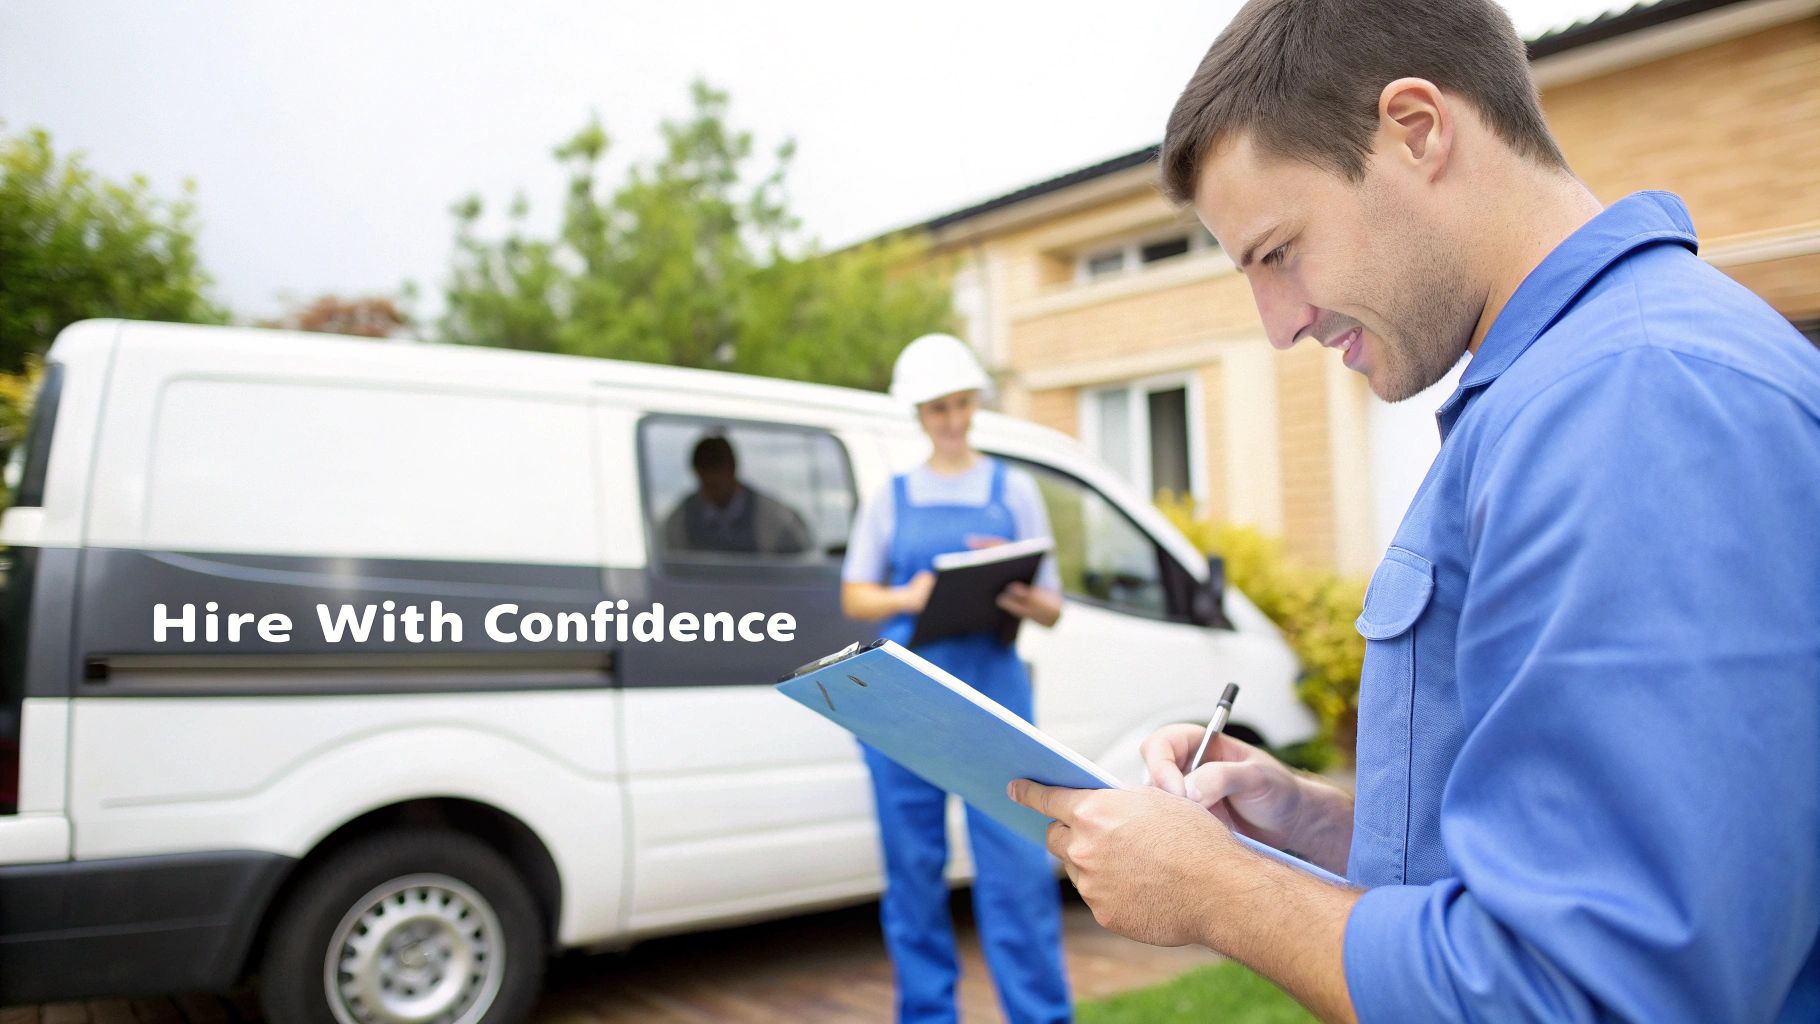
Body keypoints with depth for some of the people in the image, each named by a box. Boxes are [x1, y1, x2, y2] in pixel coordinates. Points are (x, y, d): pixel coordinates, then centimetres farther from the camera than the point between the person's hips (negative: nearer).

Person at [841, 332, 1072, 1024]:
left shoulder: (1013, 490, 10)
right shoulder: (891, 498, 13)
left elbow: (1051, 608, 8)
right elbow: (854, 597, 11)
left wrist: (1024, 599, -16)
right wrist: (906, 597, -10)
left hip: (993, 692, -1)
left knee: (1019, 867, -5)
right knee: (915, 869, 6)